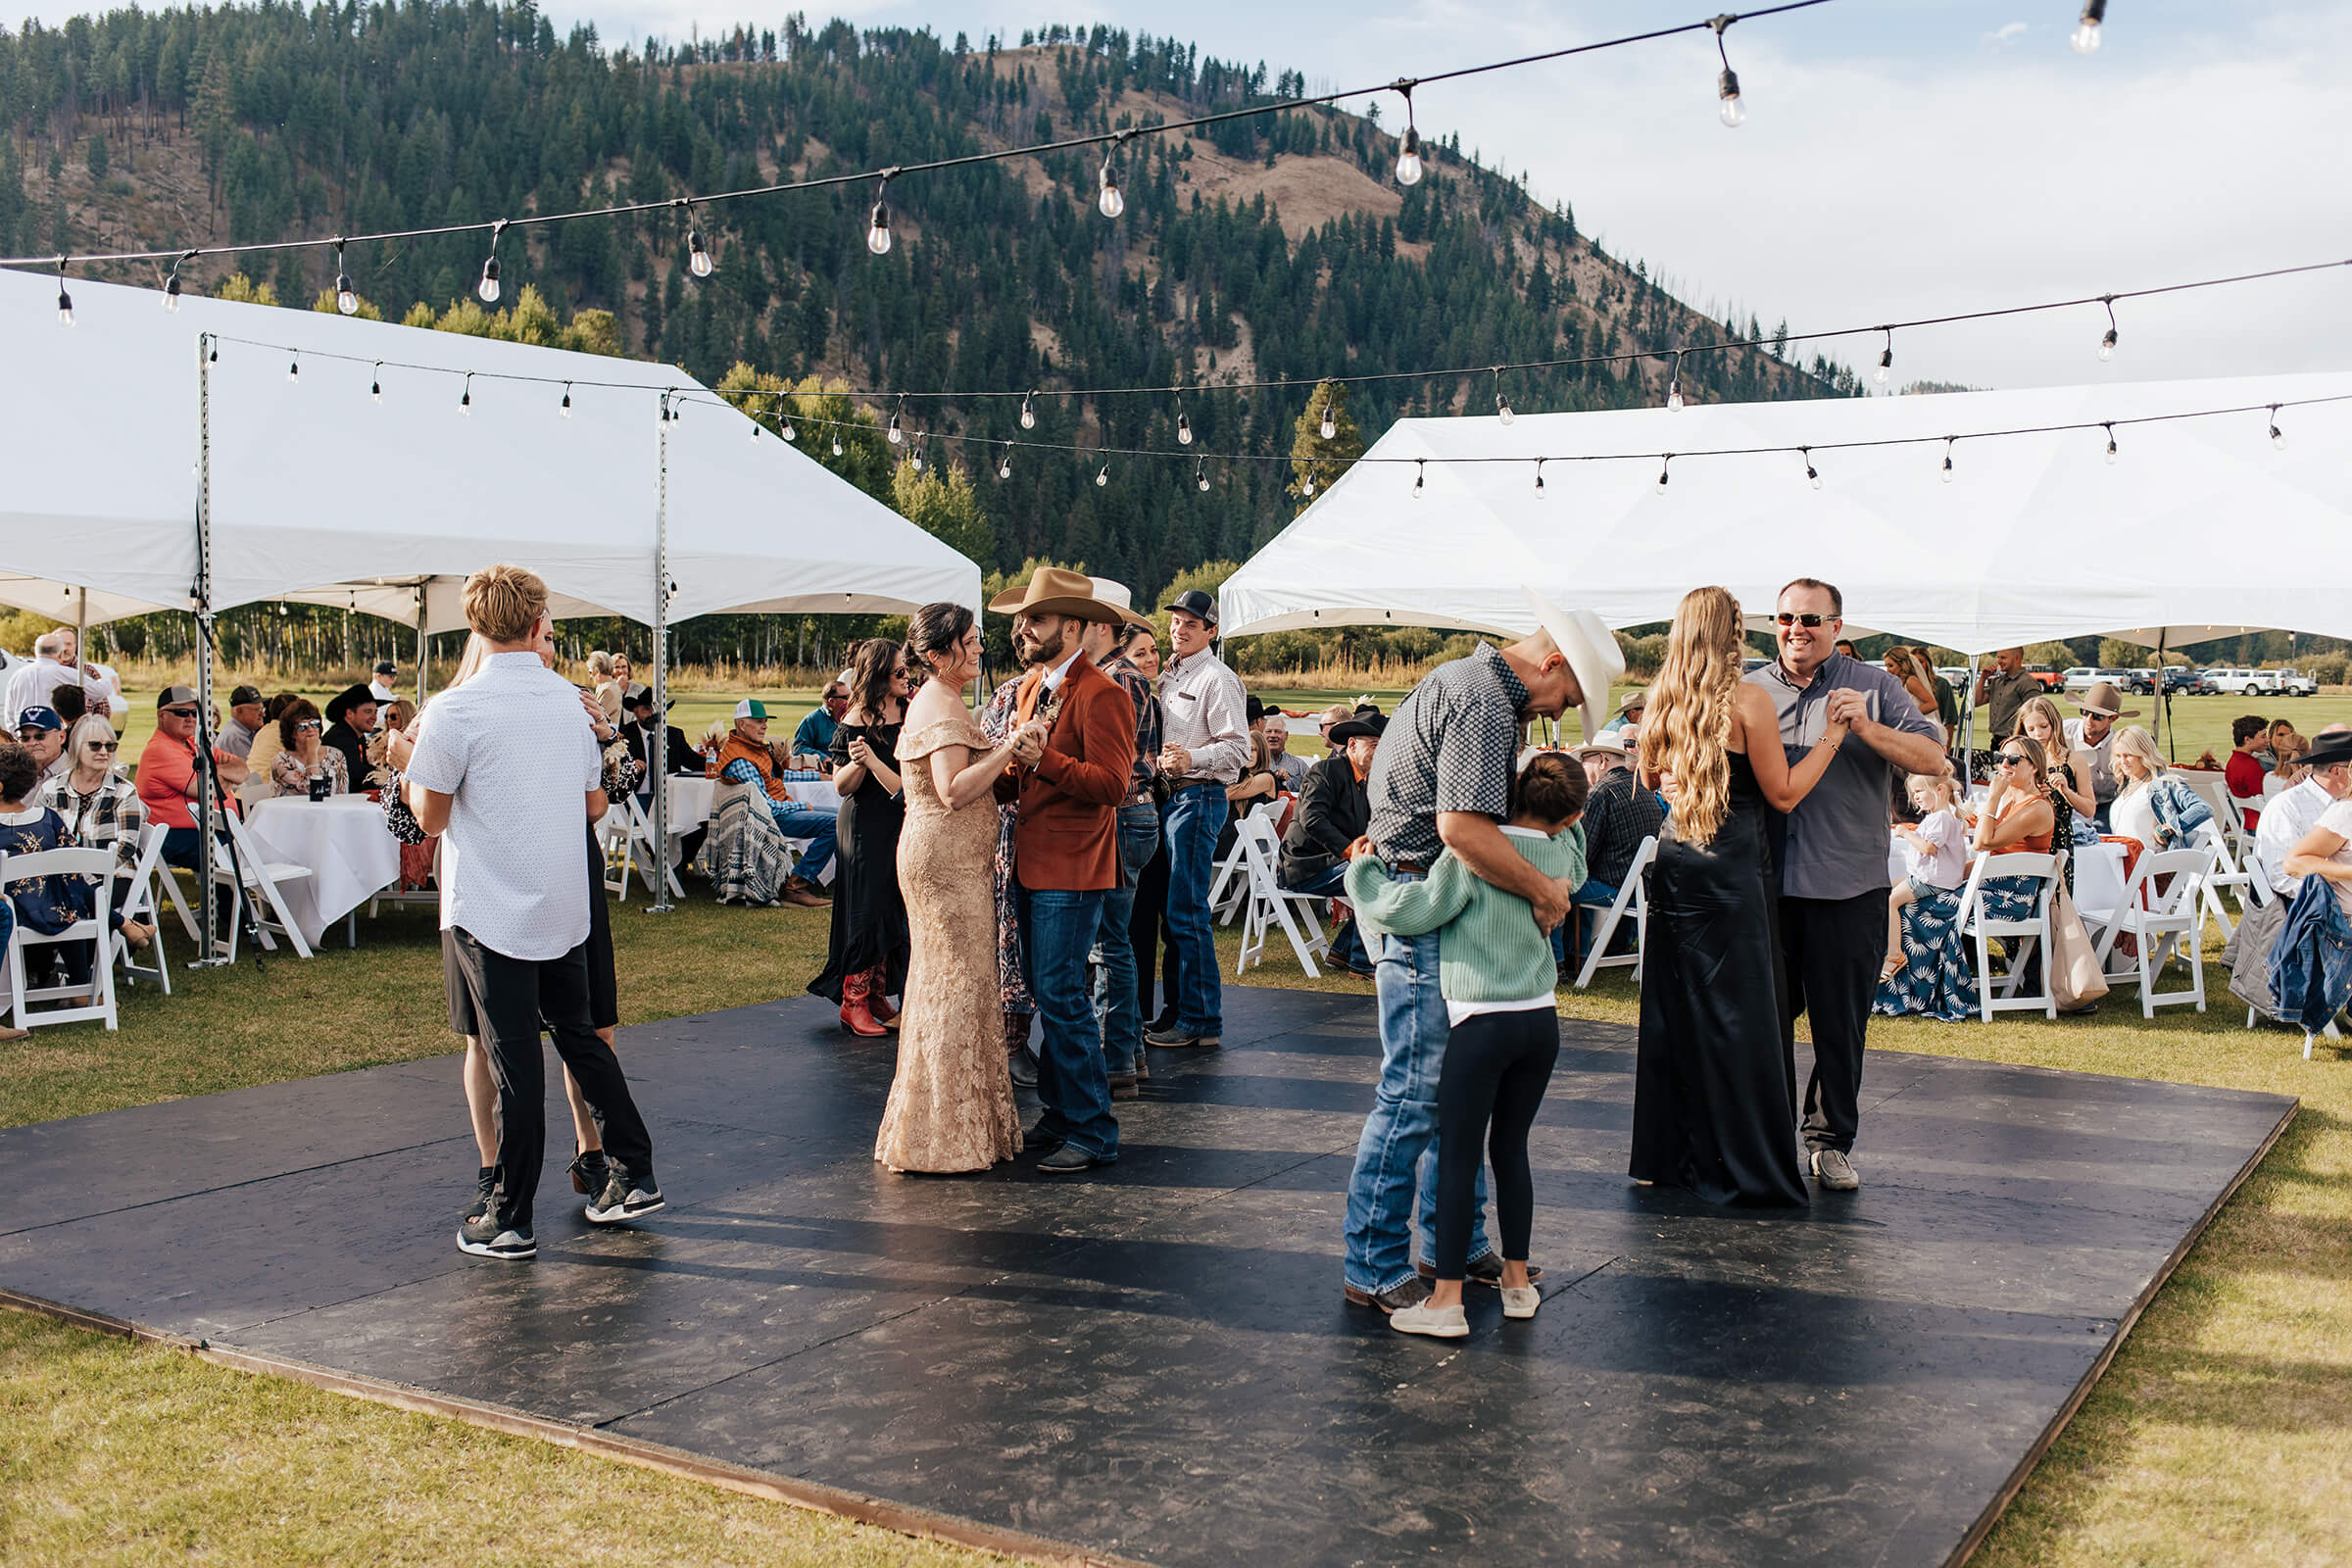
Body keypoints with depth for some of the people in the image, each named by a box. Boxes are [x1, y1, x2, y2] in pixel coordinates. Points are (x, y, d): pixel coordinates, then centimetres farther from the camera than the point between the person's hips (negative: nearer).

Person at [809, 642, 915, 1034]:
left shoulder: (908, 713, 8)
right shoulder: (857, 722, -11)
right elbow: (842, 786, -11)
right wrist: (859, 763, -28)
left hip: (901, 825, 7)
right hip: (865, 827, -7)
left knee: (894, 912, 9)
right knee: (866, 911, -4)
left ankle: (877, 997, 20)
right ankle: (853, 1003, 6)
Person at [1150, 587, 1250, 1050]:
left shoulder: (1218, 680, -8)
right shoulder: (1169, 677, 18)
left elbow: (1238, 748, -15)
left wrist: (1191, 758, -27)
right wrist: (1160, 760, 9)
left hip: (1199, 798, -9)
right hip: (1168, 796, 9)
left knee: (1187, 912, -9)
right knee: (1171, 909, 13)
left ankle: (1201, 1020, -3)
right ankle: (1177, 1006, 22)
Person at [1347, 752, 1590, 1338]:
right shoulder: (1562, 856, 5)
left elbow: (1415, 910, -14)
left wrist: (1363, 869, -1)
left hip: (1482, 1022, -5)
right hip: (1542, 1021, 6)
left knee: (1458, 1155, 0)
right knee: (1511, 1147, 18)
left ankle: (1447, 1299, 2)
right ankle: (1517, 1279, 26)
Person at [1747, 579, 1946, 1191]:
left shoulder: (1873, 687, 2)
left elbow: (1932, 757, -6)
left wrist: (1866, 727, -19)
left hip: (1848, 886, -2)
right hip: (1766, 883, 2)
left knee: (1841, 1024, 6)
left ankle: (1831, 1139, 22)